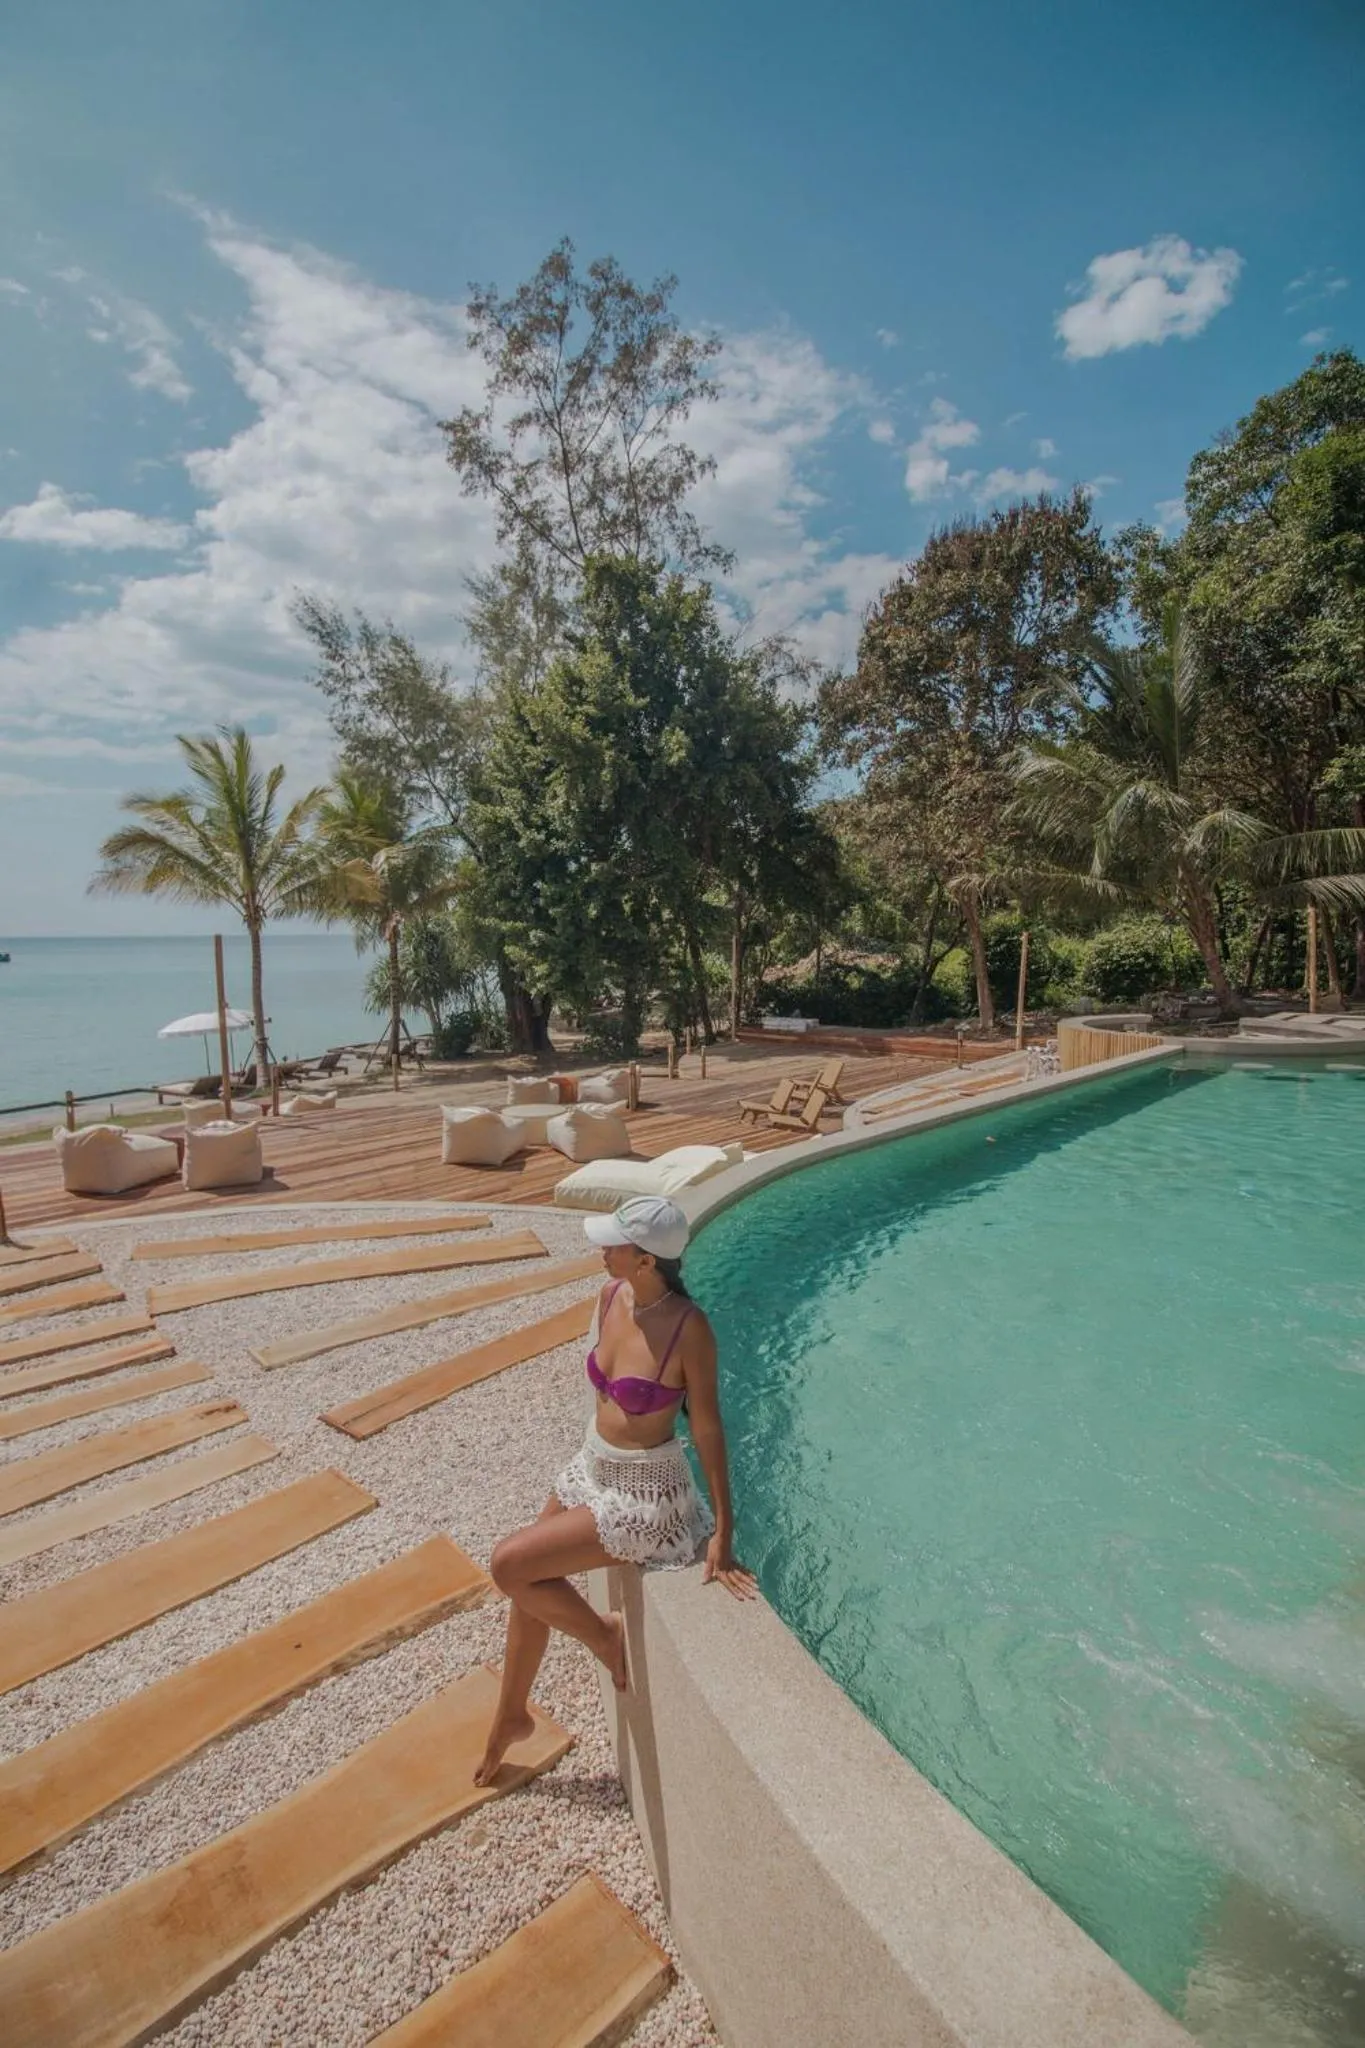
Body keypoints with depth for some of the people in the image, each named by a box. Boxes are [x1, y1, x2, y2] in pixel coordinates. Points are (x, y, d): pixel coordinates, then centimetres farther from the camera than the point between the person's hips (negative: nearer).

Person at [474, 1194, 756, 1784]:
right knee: (529, 1584, 18)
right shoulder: (612, 1294, -9)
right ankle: (511, 1715, 46)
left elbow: (707, 1427, -21)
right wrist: (600, 1458, 15)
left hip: (645, 1499, -7)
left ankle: (604, 1634, 16)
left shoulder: (688, 1328, -29)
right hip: (591, 1469, 7)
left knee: (508, 1565, -10)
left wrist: (723, 1529, -15)